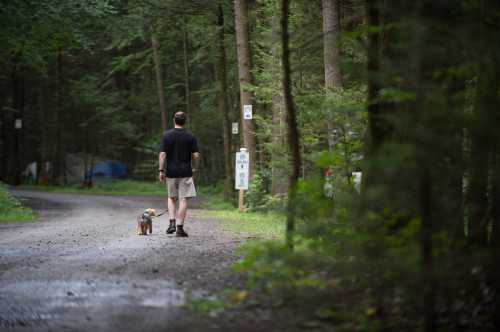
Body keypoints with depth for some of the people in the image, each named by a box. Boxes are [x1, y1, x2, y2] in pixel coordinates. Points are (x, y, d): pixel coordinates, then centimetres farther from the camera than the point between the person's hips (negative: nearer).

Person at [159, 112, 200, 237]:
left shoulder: (167, 135, -3)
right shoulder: (190, 137, -2)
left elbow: (162, 154, -7)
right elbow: (196, 155, -2)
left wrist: (161, 170, -3)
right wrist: (195, 169, 12)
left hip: (171, 172, 1)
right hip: (185, 172, -1)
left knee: (171, 198, 17)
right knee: (183, 199, 1)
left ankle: (172, 223, 3)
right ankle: (180, 228, -1)